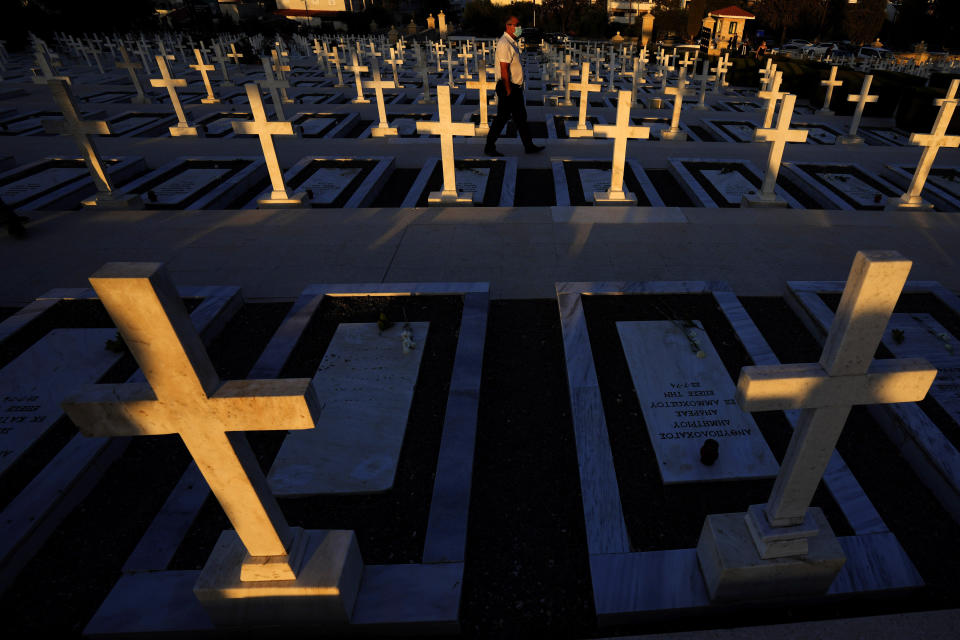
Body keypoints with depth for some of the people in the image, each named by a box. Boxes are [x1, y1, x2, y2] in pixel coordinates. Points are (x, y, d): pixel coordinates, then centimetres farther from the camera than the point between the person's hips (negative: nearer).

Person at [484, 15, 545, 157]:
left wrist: (519, 87, 20)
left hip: (515, 87, 10)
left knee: (521, 117, 12)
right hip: (508, 87, -10)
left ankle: (529, 146, 20)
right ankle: (489, 148, 7)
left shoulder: (512, 42, 15)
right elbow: (504, 70, -23)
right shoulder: (504, 44, -17)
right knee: (502, 118, -3)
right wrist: (508, 91, -24)